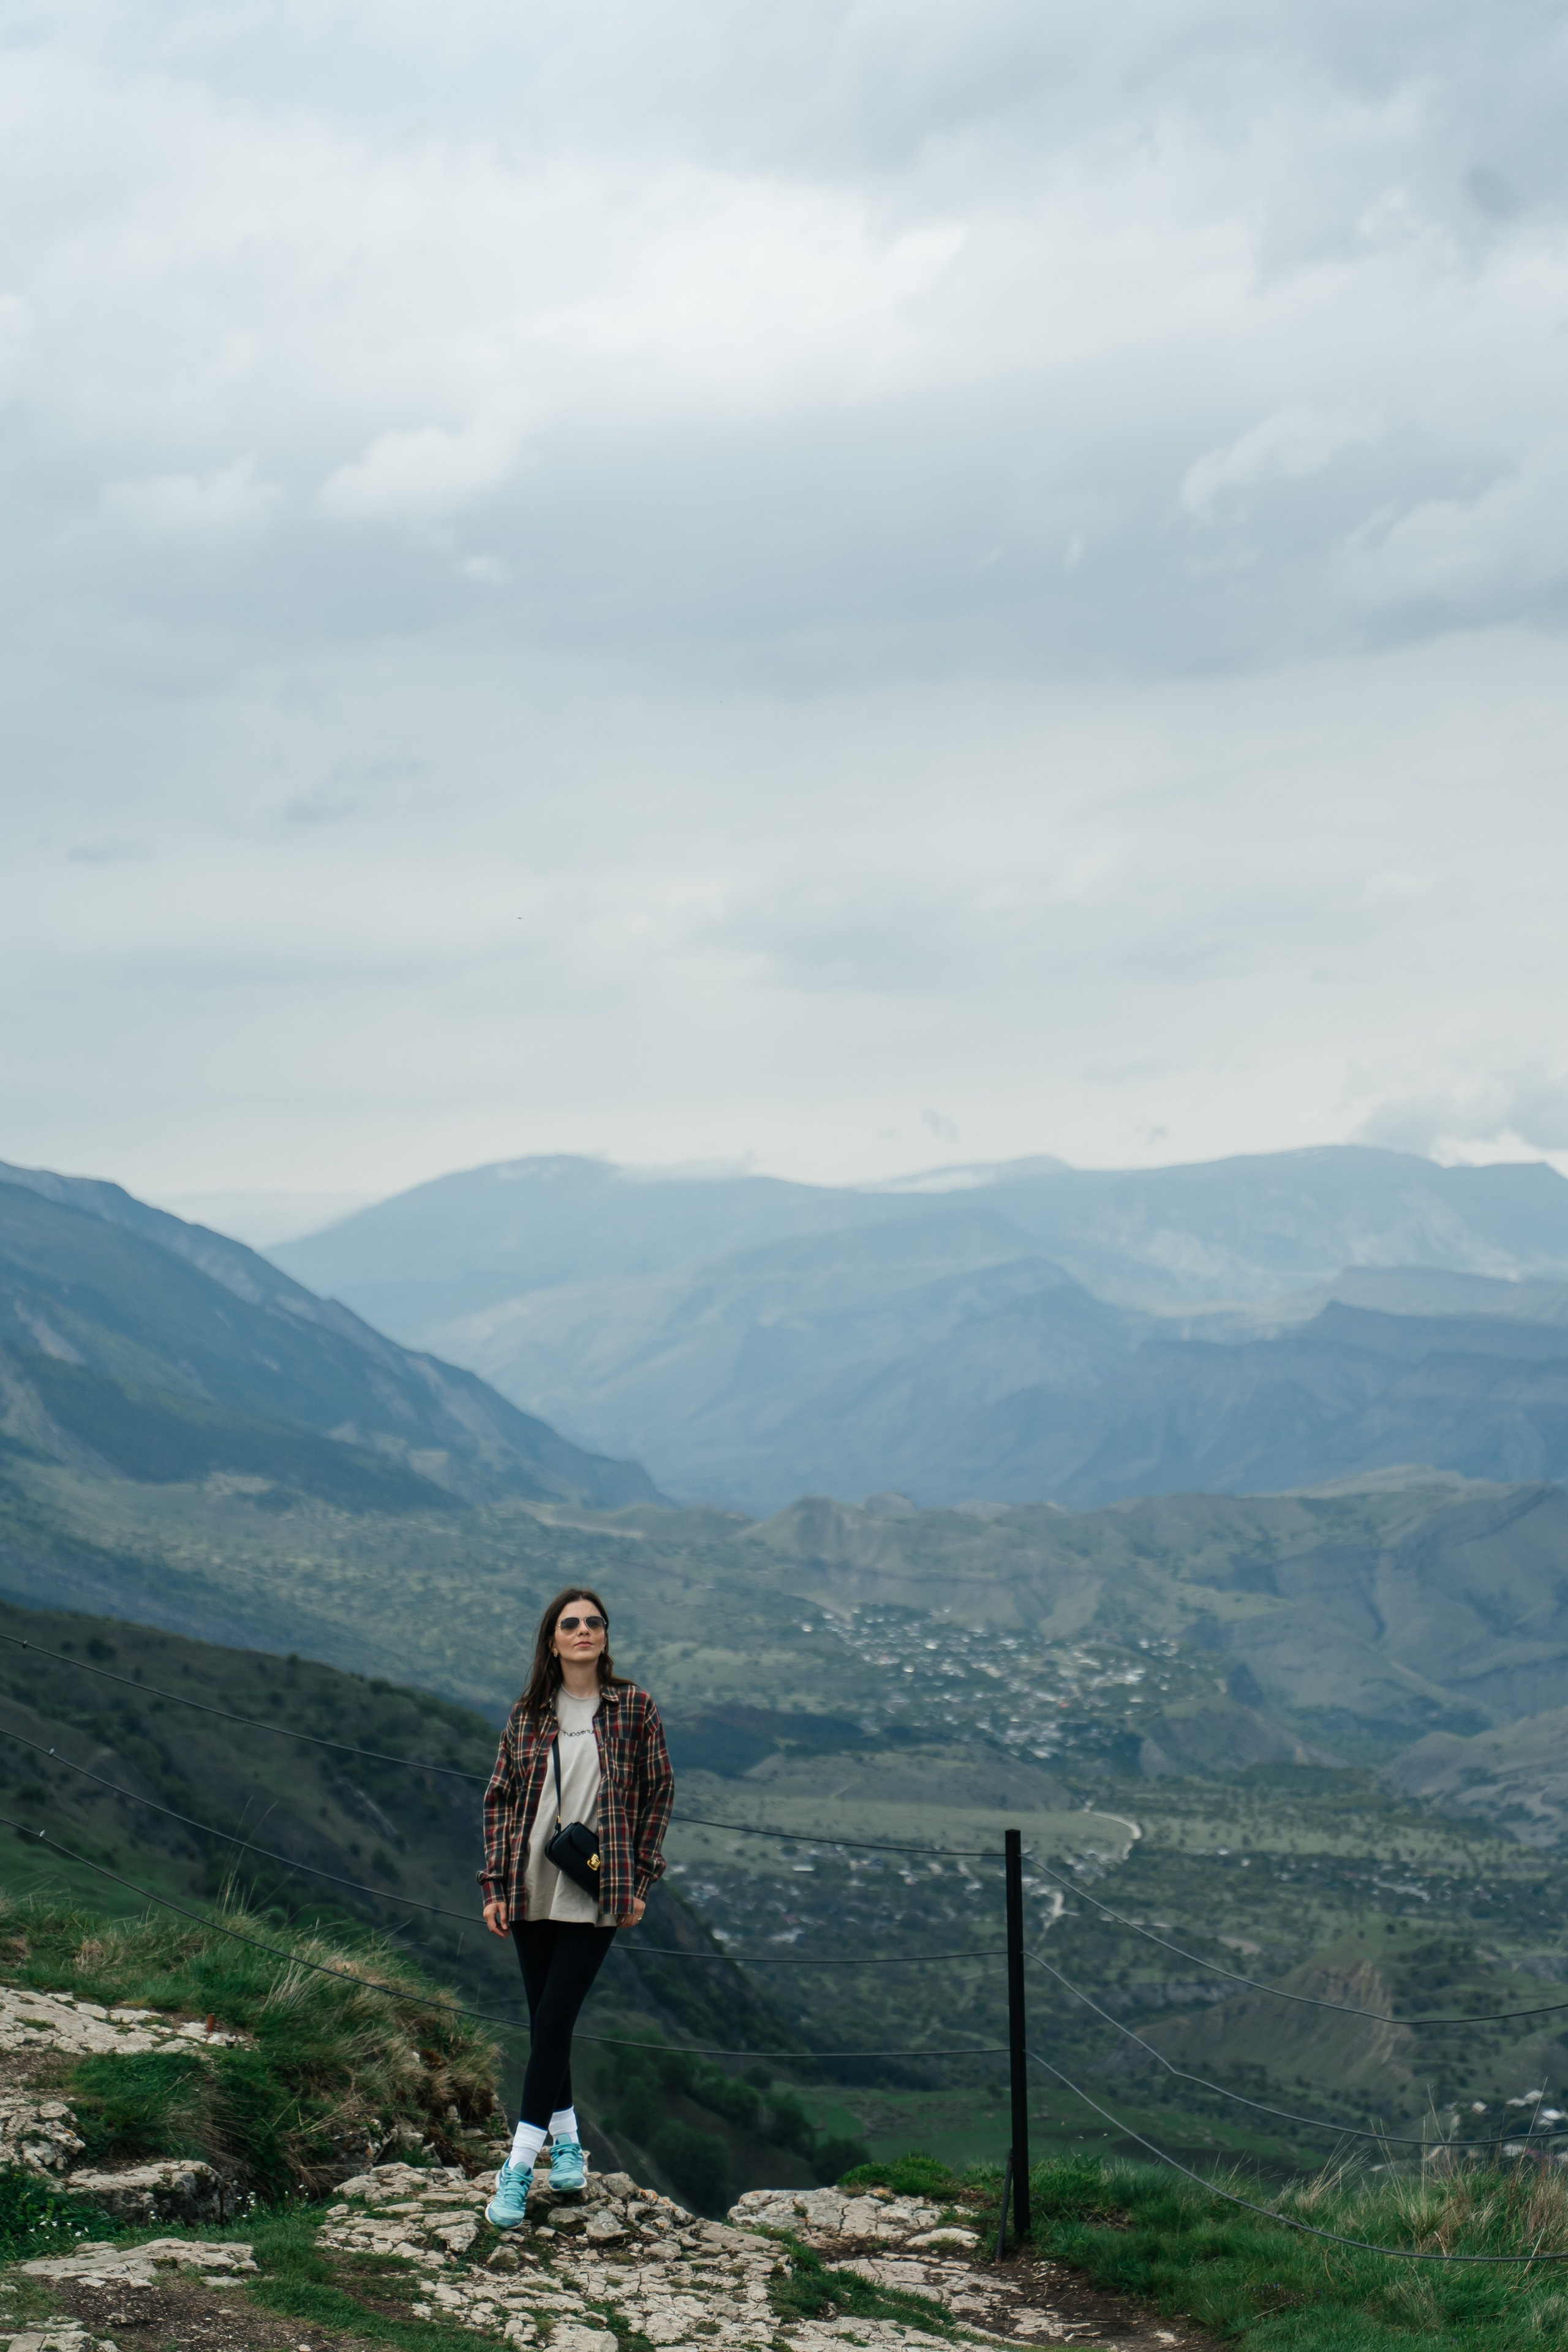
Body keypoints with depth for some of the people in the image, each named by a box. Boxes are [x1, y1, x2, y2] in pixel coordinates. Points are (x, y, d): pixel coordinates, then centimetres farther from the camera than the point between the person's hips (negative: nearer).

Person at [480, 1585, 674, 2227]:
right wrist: (495, 1884, 2)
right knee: (544, 2022, 10)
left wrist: (640, 1880, 1)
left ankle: (518, 2169, -7)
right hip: (531, 1891, 3)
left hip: (596, 1896, -3)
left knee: (553, 2021, -9)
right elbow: (500, 1799, 9)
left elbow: (659, 1791, 5)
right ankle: (565, 2141, 29)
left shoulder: (633, 1707, 1)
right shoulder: (528, 1715, 6)